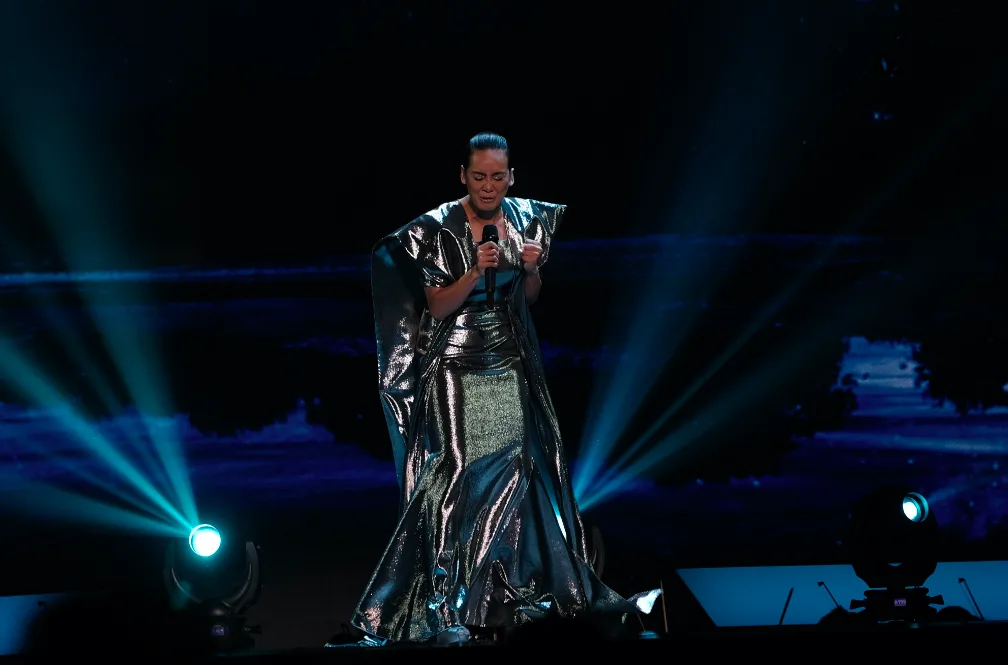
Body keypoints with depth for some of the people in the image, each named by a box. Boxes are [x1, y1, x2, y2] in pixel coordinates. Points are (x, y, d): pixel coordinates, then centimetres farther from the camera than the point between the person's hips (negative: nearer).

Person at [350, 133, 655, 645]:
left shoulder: (526, 219, 3)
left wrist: (532, 268, -9)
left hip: (511, 366, 5)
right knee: (455, 474, -8)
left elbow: (529, 299, 12)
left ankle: (520, 587, 17)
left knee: (520, 467, 6)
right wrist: (476, 271, -25)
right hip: (457, 367, -5)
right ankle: (440, 607, -5)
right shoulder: (438, 229, -11)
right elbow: (437, 307, -11)